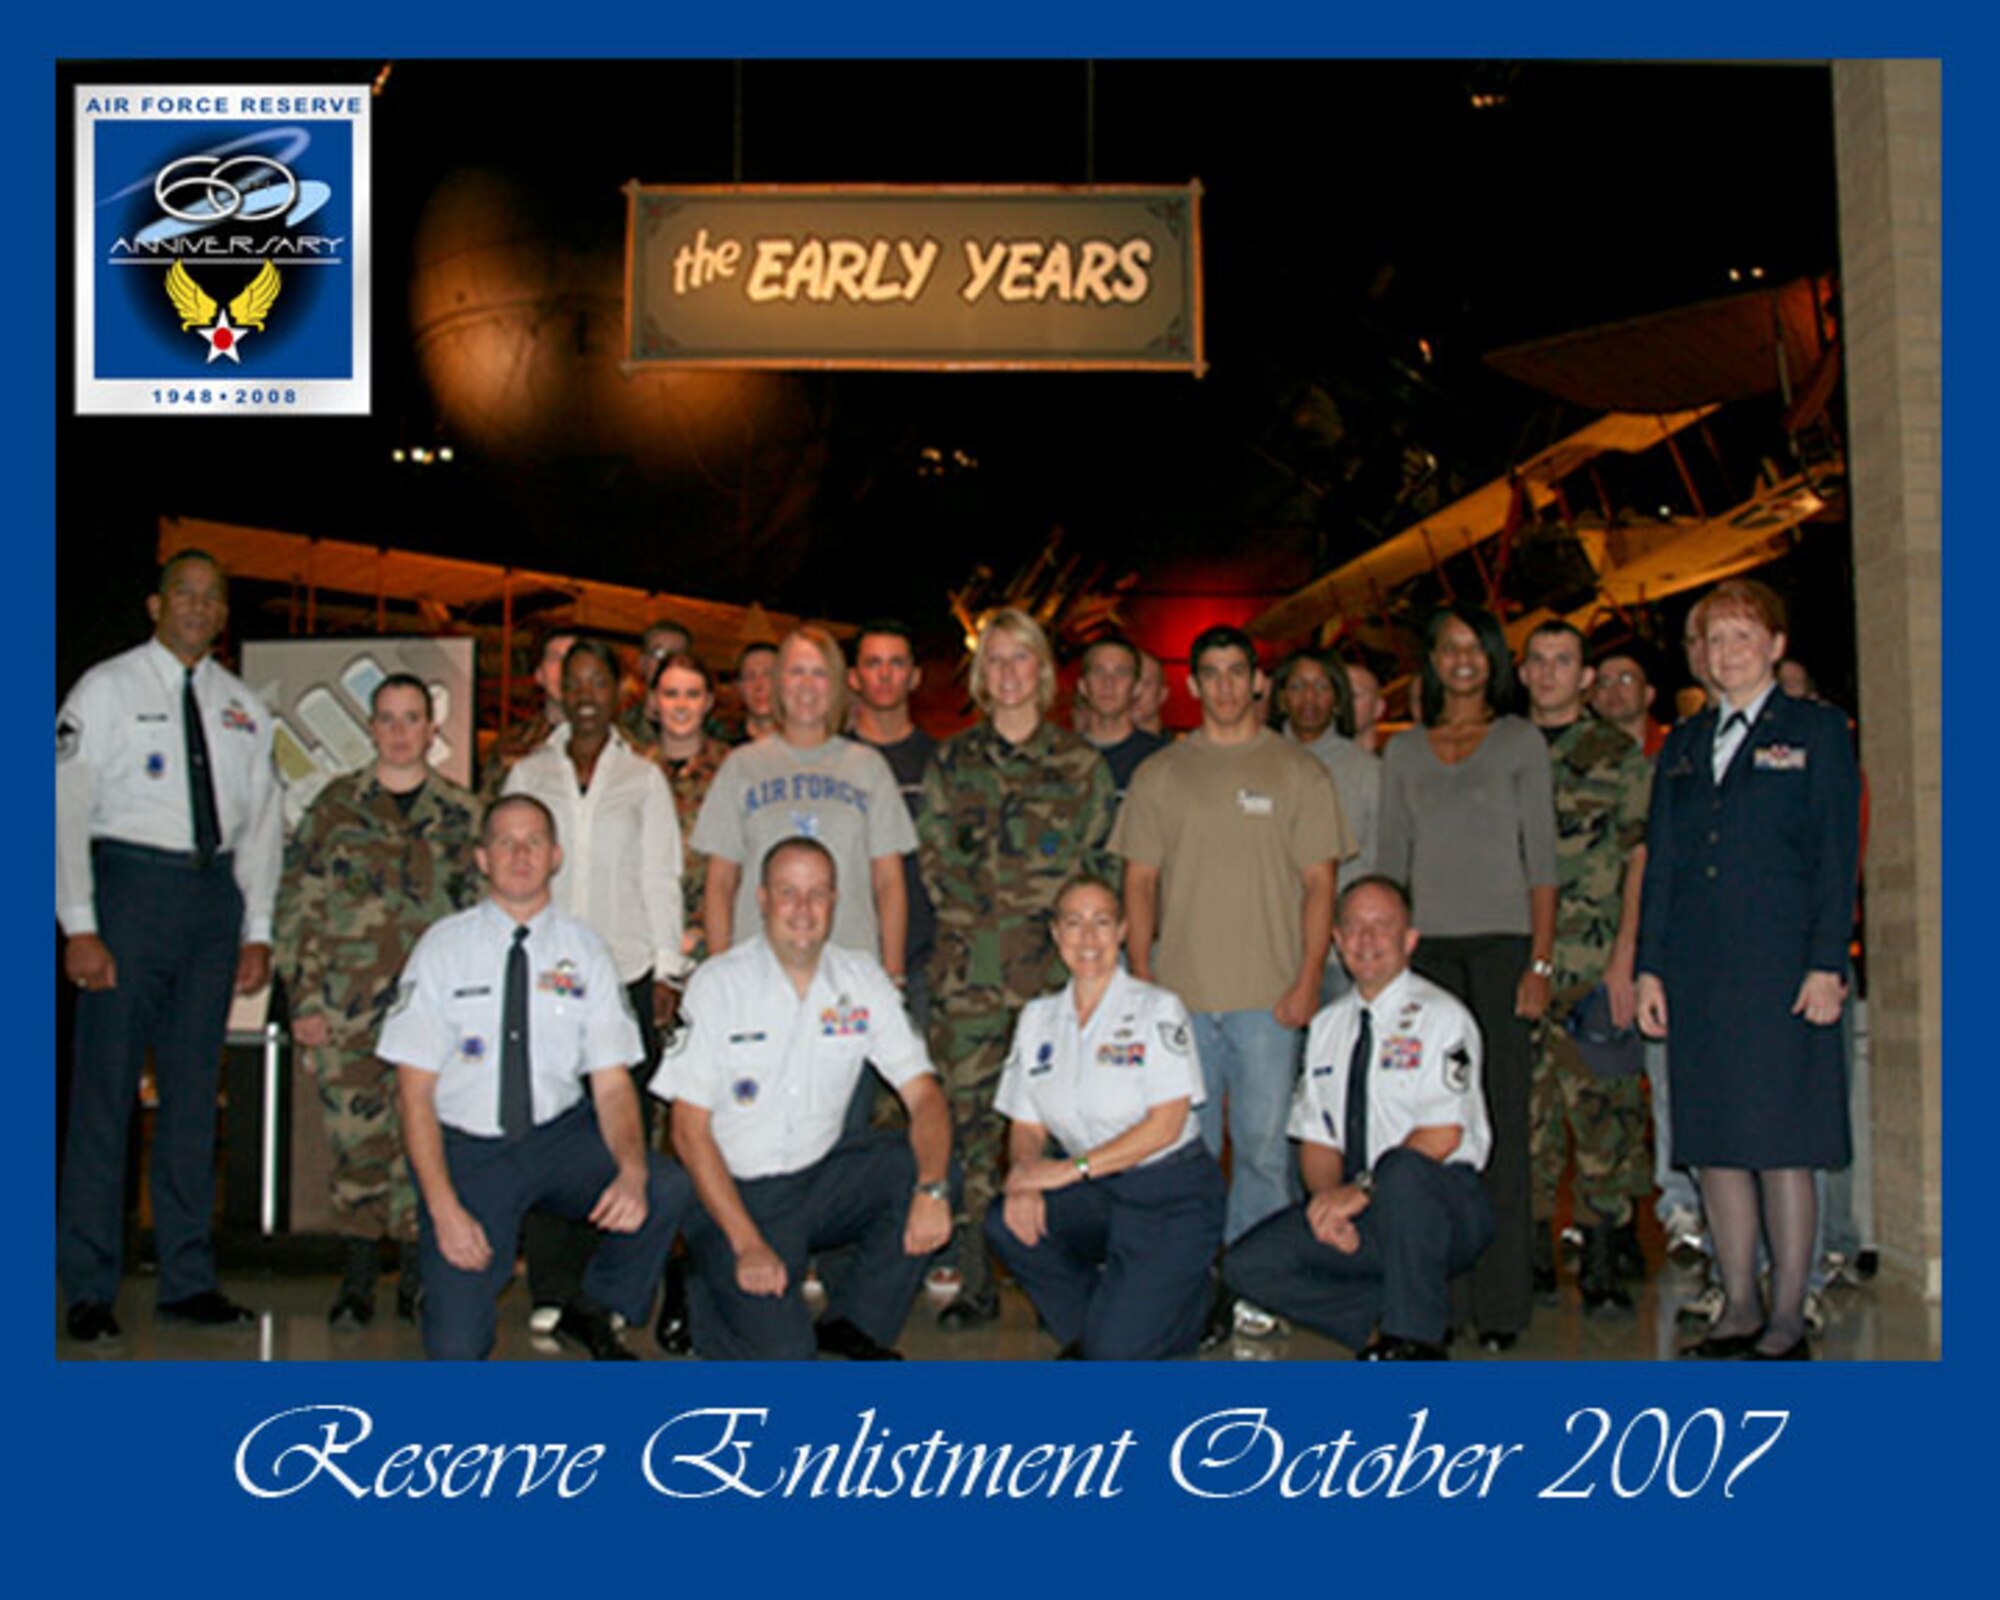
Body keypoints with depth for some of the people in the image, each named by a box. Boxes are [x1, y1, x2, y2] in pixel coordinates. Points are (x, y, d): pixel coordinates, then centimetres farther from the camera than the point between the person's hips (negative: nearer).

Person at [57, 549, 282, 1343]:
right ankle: (89, 1290, 5)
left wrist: (257, 931, 7)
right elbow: (68, 808, -4)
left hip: (215, 891, 4)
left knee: (195, 1089, 8)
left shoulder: (242, 706, 14)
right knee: (106, 1086, -4)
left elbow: (262, 822, 14)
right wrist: (79, 925, -13)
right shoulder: (107, 688, 1)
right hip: (131, 882, -4)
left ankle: (187, 1279, 16)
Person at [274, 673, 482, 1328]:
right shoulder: (334, 804, 7)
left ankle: (417, 1279, 11)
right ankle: (356, 1282, 11)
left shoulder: (460, 812, 8)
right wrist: (304, 998, -2)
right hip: (347, 999, 0)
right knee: (355, 1134, 0)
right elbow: (296, 905, 5)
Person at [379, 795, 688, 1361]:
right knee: (456, 1349, -16)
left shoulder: (585, 952, 1)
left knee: (667, 1190, -26)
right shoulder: (443, 948, -3)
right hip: (466, 1148, -2)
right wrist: (443, 1207, -16)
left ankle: (593, 1313, 2)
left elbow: (612, 1084, -2)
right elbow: (414, 1092, -4)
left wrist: (632, 1172, -22)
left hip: (561, 1138, 2)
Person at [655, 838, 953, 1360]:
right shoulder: (719, 984, -10)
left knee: (920, 1165, -21)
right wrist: (746, 1244, -20)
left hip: (821, 1180, 4)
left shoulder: (861, 979, 0)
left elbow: (923, 1095, -4)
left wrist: (932, 1189, -24)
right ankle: (701, 1292, 12)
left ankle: (853, 1324, -2)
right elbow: (690, 1129, -11)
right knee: (780, 1353, -21)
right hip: (734, 1192, -4)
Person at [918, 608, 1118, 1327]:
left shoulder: (1081, 762, 7)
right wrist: (969, 911, 0)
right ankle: (972, 1277, 7)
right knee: (969, 1110, 0)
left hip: (1053, 957, -1)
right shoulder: (952, 761, 12)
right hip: (969, 962, 1)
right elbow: (933, 857, 12)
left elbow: (1105, 861, 8)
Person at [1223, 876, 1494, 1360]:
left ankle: (1416, 1344, -21)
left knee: (1401, 1168, -39)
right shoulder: (1327, 1025, 14)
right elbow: (1316, 1139, 11)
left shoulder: (1440, 1016, -4)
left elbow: (1443, 1135, -14)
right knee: (1247, 1265, -14)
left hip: (1442, 1204, -5)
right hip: (1360, 1210, 5)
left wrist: (1363, 1188, -21)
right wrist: (1328, 1201, -9)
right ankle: (1383, 1328, -2)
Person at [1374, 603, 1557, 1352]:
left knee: (1501, 1119, -4)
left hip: (1502, 940, -2)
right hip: (1427, 946, 3)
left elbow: (1541, 858, 1)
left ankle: (1501, 1300, 1)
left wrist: (1541, 960, -7)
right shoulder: (1404, 750, 14)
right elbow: (1390, 861, 14)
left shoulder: (1521, 741, 6)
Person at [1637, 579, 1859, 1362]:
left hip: (1780, 962, -4)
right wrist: (1649, 967, 6)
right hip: (1698, 968, 5)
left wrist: (1826, 965, -10)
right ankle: (1739, 1307, 15)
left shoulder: (1817, 731, 4)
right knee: (1712, 1142, 6)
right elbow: (1660, 862, 14)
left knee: (1781, 1141, -2)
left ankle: (1788, 1318, 7)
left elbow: (1837, 855, -2)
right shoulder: (1684, 744, 16)